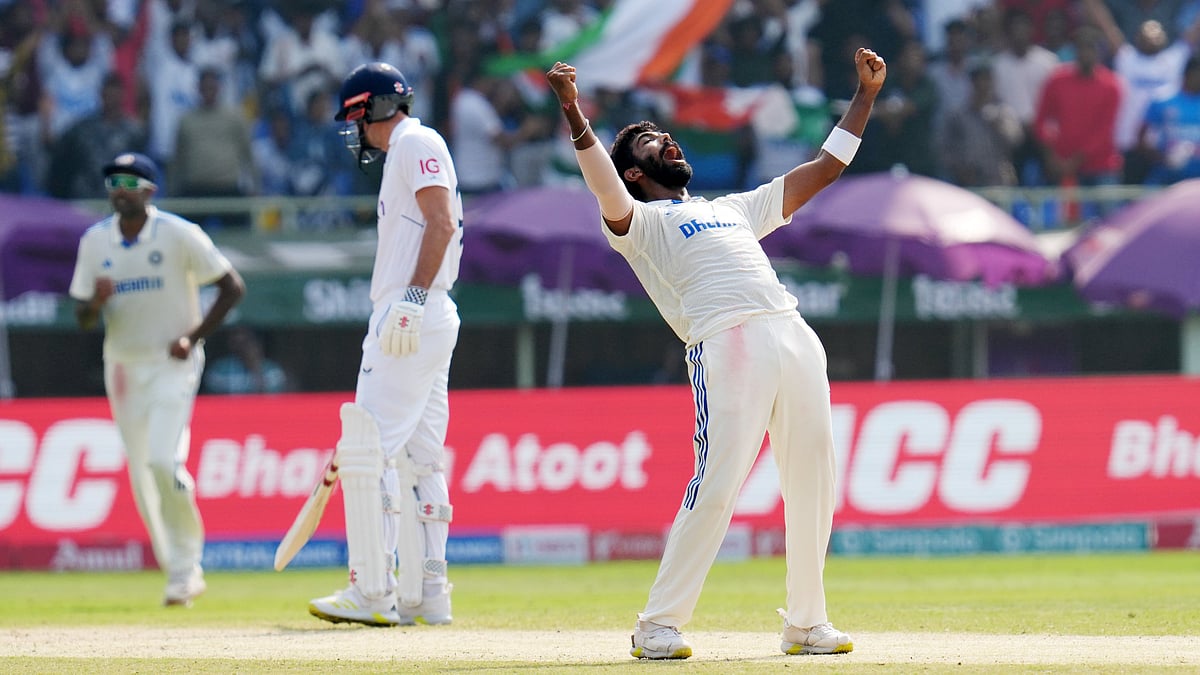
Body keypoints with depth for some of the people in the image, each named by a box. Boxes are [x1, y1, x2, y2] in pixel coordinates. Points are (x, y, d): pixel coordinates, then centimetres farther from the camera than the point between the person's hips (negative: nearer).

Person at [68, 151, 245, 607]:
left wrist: (194, 337, -15)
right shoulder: (95, 242, 1)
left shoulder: (179, 235, -10)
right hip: (123, 366, 5)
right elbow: (82, 320, 5)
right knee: (141, 475, 6)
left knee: (164, 463, -19)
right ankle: (181, 573, 18)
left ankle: (186, 564, -4)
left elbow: (232, 287, -6)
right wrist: (96, 302, -19)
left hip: (173, 364, -5)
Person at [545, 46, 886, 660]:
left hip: (796, 339, 6)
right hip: (725, 345, -6)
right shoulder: (639, 220, 14)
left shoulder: (736, 209, 34)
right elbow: (605, 189, -9)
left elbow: (824, 168, 38)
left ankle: (806, 623, 15)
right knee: (716, 488, -16)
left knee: (812, 485, 4)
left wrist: (865, 95, 35)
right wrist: (573, 113, -24)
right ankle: (659, 625, -9)